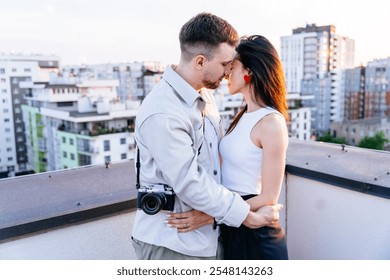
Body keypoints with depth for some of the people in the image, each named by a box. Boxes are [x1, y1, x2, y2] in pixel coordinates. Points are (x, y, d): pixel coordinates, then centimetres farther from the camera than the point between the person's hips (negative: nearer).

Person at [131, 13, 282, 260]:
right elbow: (190, 184, -25)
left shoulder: (204, 94, 4)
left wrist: (213, 209, -6)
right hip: (171, 243, -7)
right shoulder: (162, 114, -25)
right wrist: (250, 217, -18)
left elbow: (219, 156, 6)